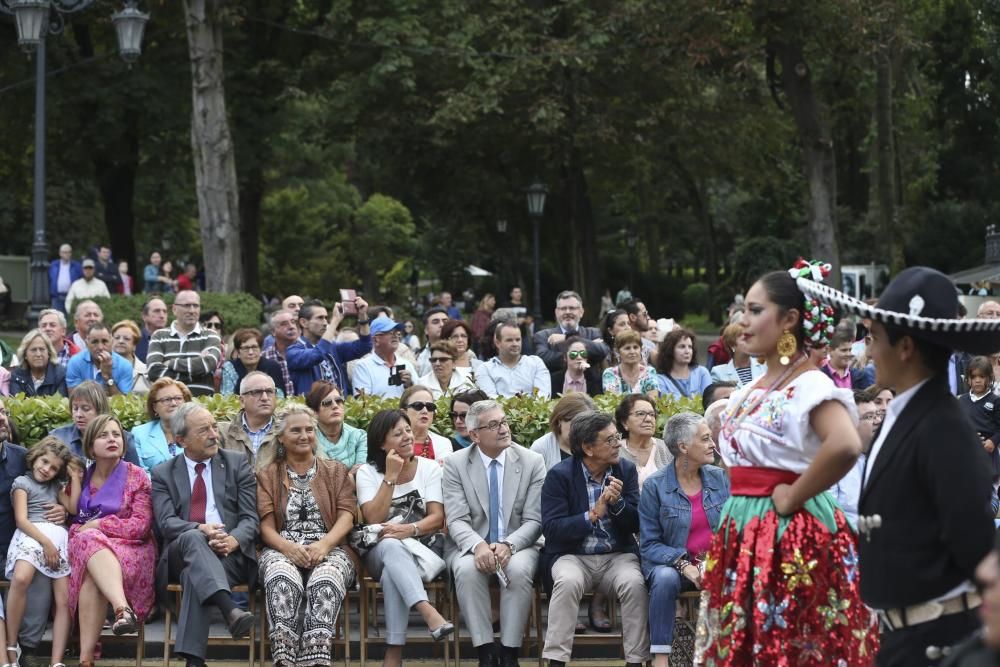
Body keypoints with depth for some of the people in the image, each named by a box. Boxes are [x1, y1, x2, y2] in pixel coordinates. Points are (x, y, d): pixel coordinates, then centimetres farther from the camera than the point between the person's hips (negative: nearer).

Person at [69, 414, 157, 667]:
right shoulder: (82, 477, 15)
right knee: (89, 542, -38)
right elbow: (71, 519, 15)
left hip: (129, 551, -2)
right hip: (84, 548, 2)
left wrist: (97, 525, -10)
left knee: (92, 577, -37)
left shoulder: (136, 476, 4)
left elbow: (141, 526, -6)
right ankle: (122, 609, -58)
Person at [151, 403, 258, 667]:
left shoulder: (237, 464, 13)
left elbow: (251, 518, 5)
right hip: (181, 554, 0)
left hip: (230, 554, 0)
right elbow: (166, 522, -1)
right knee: (193, 539, -37)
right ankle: (230, 610, -59)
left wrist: (233, 540, -18)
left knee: (196, 575, -36)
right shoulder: (164, 474, 14)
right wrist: (200, 529, -23)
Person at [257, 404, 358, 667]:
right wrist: (289, 548, -17)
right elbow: (266, 526, 6)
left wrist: (323, 545, -17)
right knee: (282, 580, -38)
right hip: (282, 550, 0)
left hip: (329, 549, 0)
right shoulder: (267, 475, 18)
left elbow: (346, 517, 4)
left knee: (325, 582, -37)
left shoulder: (336, 471, 19)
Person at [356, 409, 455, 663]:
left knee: (392, 575, -35)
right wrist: (391, 477, -14)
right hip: (381, 552, 0)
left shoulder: (429, 468, 4)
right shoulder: (367, 472, 3)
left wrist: (410, 529, -24)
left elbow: (437, 518, -4)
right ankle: (429, 613, -57)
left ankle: (394, 653, -39)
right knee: (391, 545, -39)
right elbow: (374, 519, -11)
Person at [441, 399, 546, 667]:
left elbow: (534, 520, -3)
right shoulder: (455, 464, 0)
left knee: (519, 569, -34)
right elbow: (457, 521, -8)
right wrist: (478, 545, -29)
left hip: (517, 546, 0)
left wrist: (509, 545, -24)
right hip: (471, 546, 0)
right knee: (467, 570, -33)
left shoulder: (532, 462, 0)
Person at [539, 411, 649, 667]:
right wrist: (592, 515, -23)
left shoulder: (626, 470, 5)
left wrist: (618, 503, -19)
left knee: (635, 583, -29)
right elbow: (551, 528, -14)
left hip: (618, 556, 2)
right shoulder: (559, 475, -6)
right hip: (572, 556, -2)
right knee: (568, 582, -34)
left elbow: (636, 524, 1)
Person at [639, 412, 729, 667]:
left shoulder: (720, 478, 6)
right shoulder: (655, 485, -5)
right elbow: (649, 544, -6)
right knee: (666, 578, -37)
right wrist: (684, 565, -20)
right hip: (672, 564, -2)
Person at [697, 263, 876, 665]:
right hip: (745, 534, 9)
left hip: (792, 538, -9)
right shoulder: (753, 390, 12)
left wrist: (792, 498, -22)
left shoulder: (810, 386, -14)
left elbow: (845, 446, -33)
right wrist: (743, 496, 10)